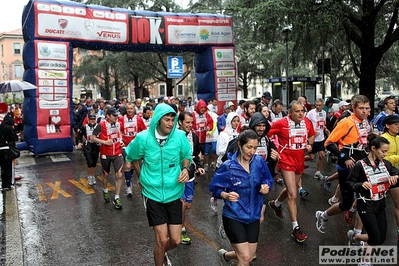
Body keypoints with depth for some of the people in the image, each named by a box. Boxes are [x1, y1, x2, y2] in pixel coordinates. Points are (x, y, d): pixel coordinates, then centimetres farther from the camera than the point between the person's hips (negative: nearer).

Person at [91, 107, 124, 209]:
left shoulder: (118, 123, 2)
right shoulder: (101, 125, -13)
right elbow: (93, 138, -9)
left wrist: (121, 140, 4)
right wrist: (104, 142, -20)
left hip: (117, 153, 2)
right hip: (105, 154, -2)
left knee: (119, 175, -9)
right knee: (106, 174, 16)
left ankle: (117, 198, 2)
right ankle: (105, 191, 45)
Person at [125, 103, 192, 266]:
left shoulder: (180, 136, -10)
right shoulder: (143, 138, -12)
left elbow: (186, 156, 9)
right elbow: (131, 157, 8)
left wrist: (186, 169, -11)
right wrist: (141, 178, 14)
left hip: (174, 194, 2)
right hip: (153, 195, -2)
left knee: (176, 241, 8)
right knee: (162, 240, -1)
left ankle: (162, 252, 43)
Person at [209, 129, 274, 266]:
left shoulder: (259, 162, -7)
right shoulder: (228, 167, -17)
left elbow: (268, 180, 7)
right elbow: (214, 188, -10)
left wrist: (266, 186, -16)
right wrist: (226, 195, -30)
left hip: (253, 216, 5)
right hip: (233, 217, -5)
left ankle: (225, 255, 48)